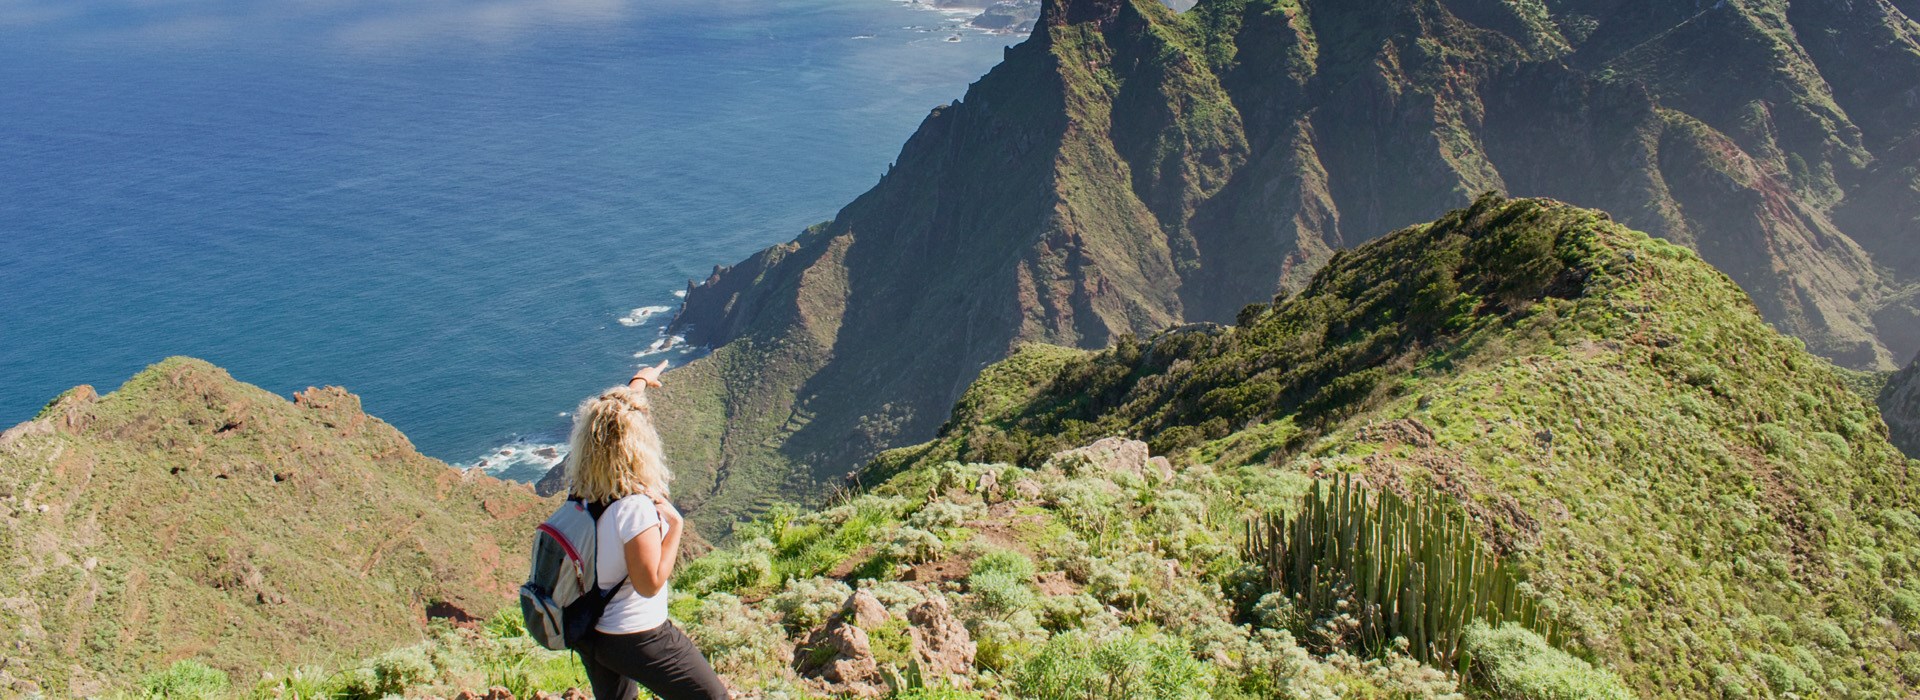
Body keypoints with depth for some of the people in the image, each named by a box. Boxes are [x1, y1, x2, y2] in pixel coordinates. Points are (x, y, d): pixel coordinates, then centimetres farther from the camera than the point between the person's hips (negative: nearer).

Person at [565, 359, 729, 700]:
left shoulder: (580, 490, -7)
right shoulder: (636, 508, -30)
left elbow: (609, 423, 12)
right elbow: (650, 584, -25)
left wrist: (638, 382, 27)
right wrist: (676, 524, -17)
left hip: (586, 631, 8)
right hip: (634, 637, -8)